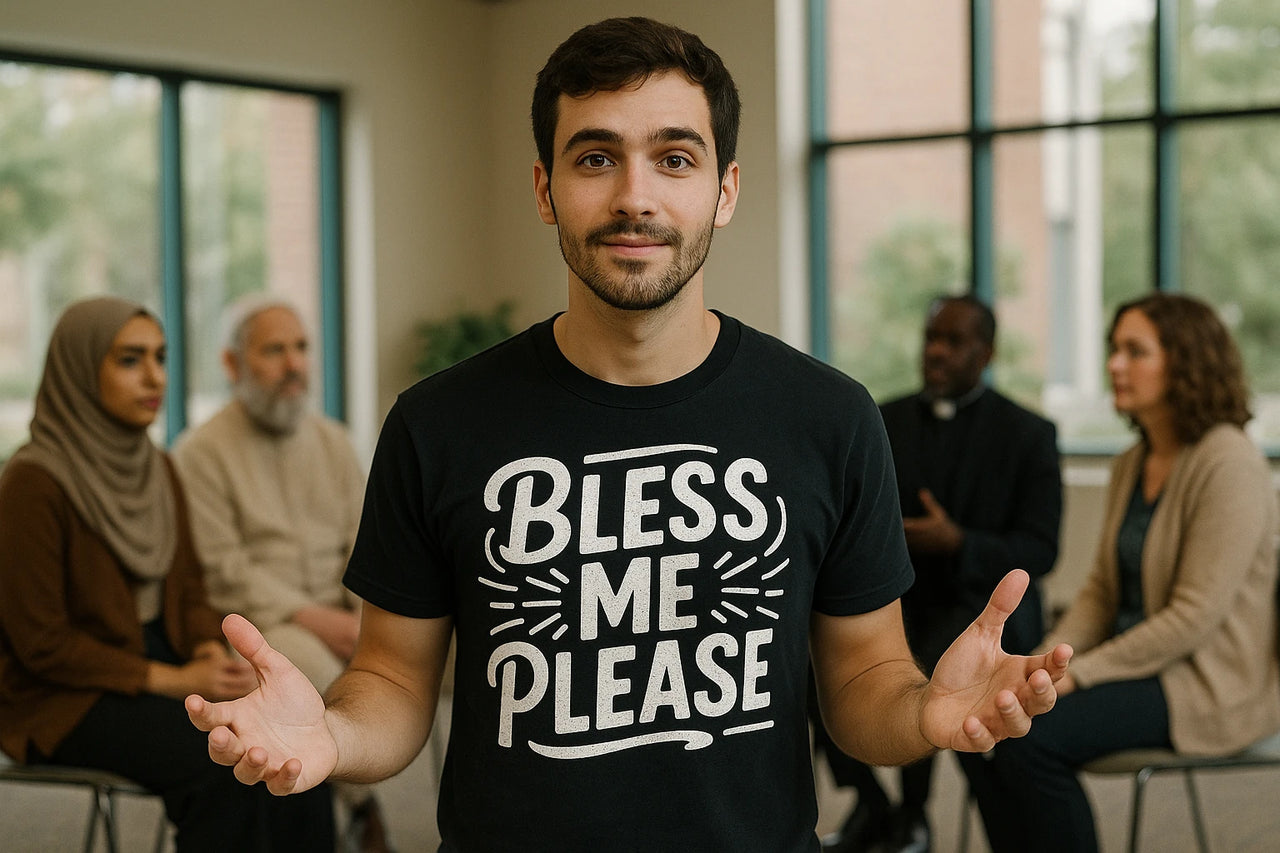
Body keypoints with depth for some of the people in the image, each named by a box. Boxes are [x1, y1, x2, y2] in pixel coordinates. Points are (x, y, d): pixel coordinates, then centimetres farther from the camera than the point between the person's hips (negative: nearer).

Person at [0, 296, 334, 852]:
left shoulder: (156, 468, 9)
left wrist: (213, 654, -8)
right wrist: (171, 681, -17)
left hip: (164, 661, 7)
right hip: (65, 698, -6)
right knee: (225, 765, -30)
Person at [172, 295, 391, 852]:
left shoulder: (333, 442, 15)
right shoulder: (201, 452, -1)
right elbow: (223, 571, -10)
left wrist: (368, 618, -11)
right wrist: (312, 618, -20)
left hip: (335, 621, 5)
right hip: (251, 622, -4)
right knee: (307, 660, -35)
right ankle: (364, 807, -15)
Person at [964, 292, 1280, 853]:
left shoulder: (1228, 464, -17)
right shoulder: (1131, 465, 10)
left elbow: (1195, 616, -21)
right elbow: (1101, 590, 13)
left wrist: (1081, 673, -19)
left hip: (1208, 681, -8)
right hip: (1132, 658, 8)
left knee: (1033, 737, -26)